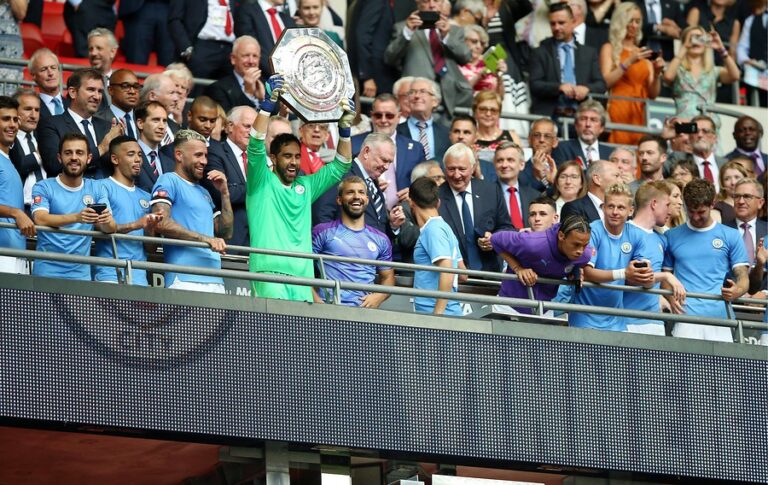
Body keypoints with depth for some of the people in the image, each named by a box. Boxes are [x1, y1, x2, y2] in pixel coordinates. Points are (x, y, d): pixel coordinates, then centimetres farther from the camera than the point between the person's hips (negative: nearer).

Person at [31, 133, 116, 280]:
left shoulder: (96, 189, 9)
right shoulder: (43, 187, 0)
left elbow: (110, 229, 2)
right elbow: (40, 219, -17)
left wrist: (107, 222, -23)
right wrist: (77, 217, -32)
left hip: (81, 273, 3)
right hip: (47, 271, -3)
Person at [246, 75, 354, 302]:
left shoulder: (306, 186, 21)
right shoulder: (262, 181, 8)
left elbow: (340, 166, 23)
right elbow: (256, 145, -5)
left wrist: (344, 127, 10)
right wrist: (269, 101, -12)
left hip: (303, 273, 5)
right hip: (270, 270, -5)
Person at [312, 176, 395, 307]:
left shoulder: (380, 239, 17)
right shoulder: (323, 232, 6)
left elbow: (387, 277, 21)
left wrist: (378, 297, 1)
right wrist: (316, 300, -12)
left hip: (364, 308, 3)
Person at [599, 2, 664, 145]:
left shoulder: (644, 53, 17)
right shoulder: (610, 48, 7)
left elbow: (653, 94, 14)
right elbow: (606, 82, -7)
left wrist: (657, 73, -3)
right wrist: (629, 62, -13)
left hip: (640, 113, 4)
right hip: (618, 111, -4)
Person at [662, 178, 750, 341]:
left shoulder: (731, 236, 10)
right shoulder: (672, 236, 13)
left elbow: (743, 277, 7)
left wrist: (737, 291, -16)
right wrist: (671, 298, -4)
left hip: (720, 317, 0)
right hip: (686, 320, 0)